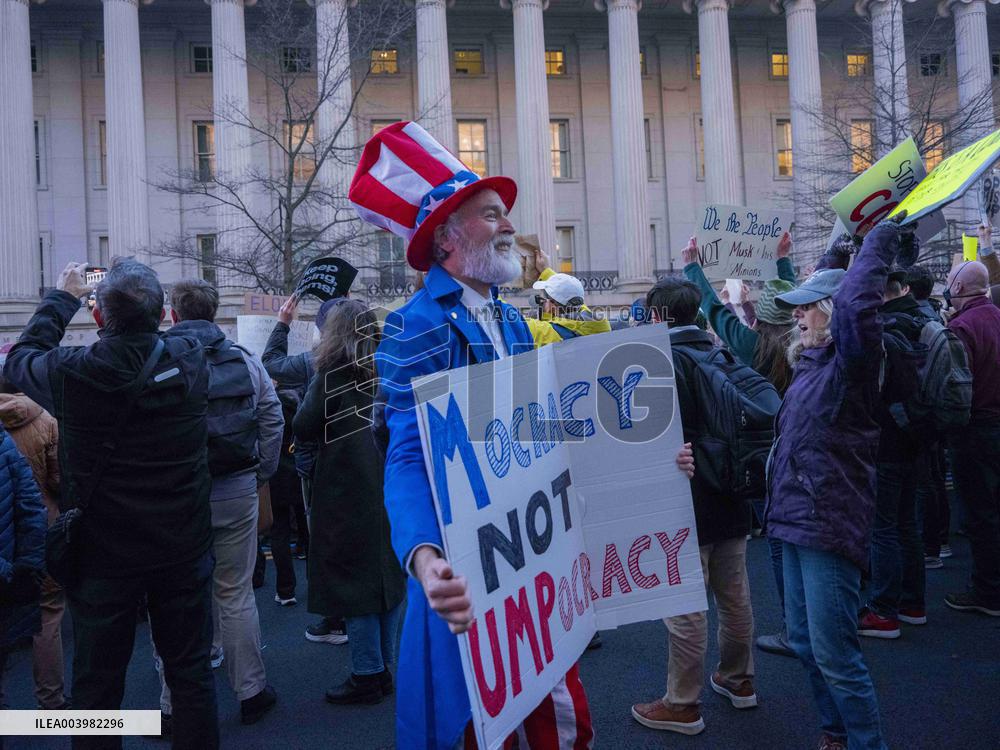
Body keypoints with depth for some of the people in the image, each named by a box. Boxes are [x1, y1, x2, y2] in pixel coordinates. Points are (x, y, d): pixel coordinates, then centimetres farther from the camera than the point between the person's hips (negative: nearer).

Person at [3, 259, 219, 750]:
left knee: (97, 682, 16)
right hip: (183, 549, 2)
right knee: (191, 671, 15)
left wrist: (62, 297, 15)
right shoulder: (191, 362, -13)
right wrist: (143, 306, 18)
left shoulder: (71, 373, -18)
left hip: (103, 555, -1)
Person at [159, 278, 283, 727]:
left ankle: (176, 703, 18)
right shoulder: (244, 360, 2)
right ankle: (251, 692, 22)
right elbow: (273, 420, 4)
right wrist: (261, 475, 14)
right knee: (235, 593, 13)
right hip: (237, 492, 2)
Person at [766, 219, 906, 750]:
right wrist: (835, 256, 25)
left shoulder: (850, 362, -14)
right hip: (795, 518, 9)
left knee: (834, 653, -2)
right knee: (805, 643, 18)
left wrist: (879, 243, -19)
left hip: (829, 522, -9)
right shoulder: (811, 361, 11)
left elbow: (853, 302, -34)